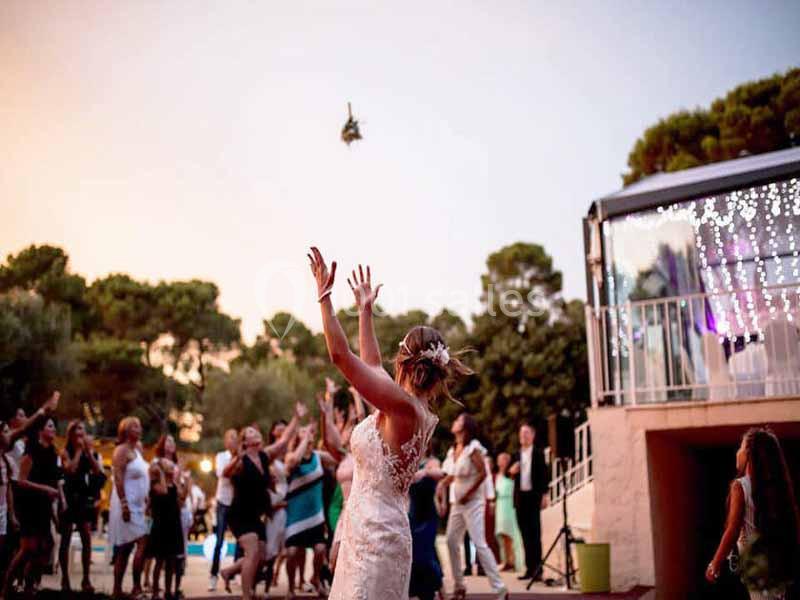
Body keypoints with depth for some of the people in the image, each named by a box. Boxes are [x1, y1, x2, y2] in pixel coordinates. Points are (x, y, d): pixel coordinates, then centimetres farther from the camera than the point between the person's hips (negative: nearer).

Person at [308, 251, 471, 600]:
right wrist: (364, 311, 30)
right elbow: (371, 365, 22)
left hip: (374, 534, -9)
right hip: (375, 531, 9)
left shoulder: (403, 405, -16)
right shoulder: (415, 409, 8)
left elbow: (340, 355, -16)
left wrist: (324, 296, -9)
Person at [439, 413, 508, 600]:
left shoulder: (473, 447, -12)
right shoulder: (453, 450, 10)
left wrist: (468, 494, -16)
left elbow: (483, 473, -16)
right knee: (451, 541, 7)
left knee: (479, 544, -13)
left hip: (473, 502, -8)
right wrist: (443, 483, -3)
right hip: (457, 503, 8)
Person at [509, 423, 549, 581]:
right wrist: (511, 471, -8)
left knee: (535, 532, -5)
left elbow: (544, 475, -1)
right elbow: (511, 475, 15)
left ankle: (537, 568, -4)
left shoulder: (538, 454, 2)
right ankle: (529, 568, 7)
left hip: (534, 496, -4)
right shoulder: (516, 455, 14)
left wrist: (544, 495, -8)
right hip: (520, 497, 4)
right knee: (525, 533, 4)